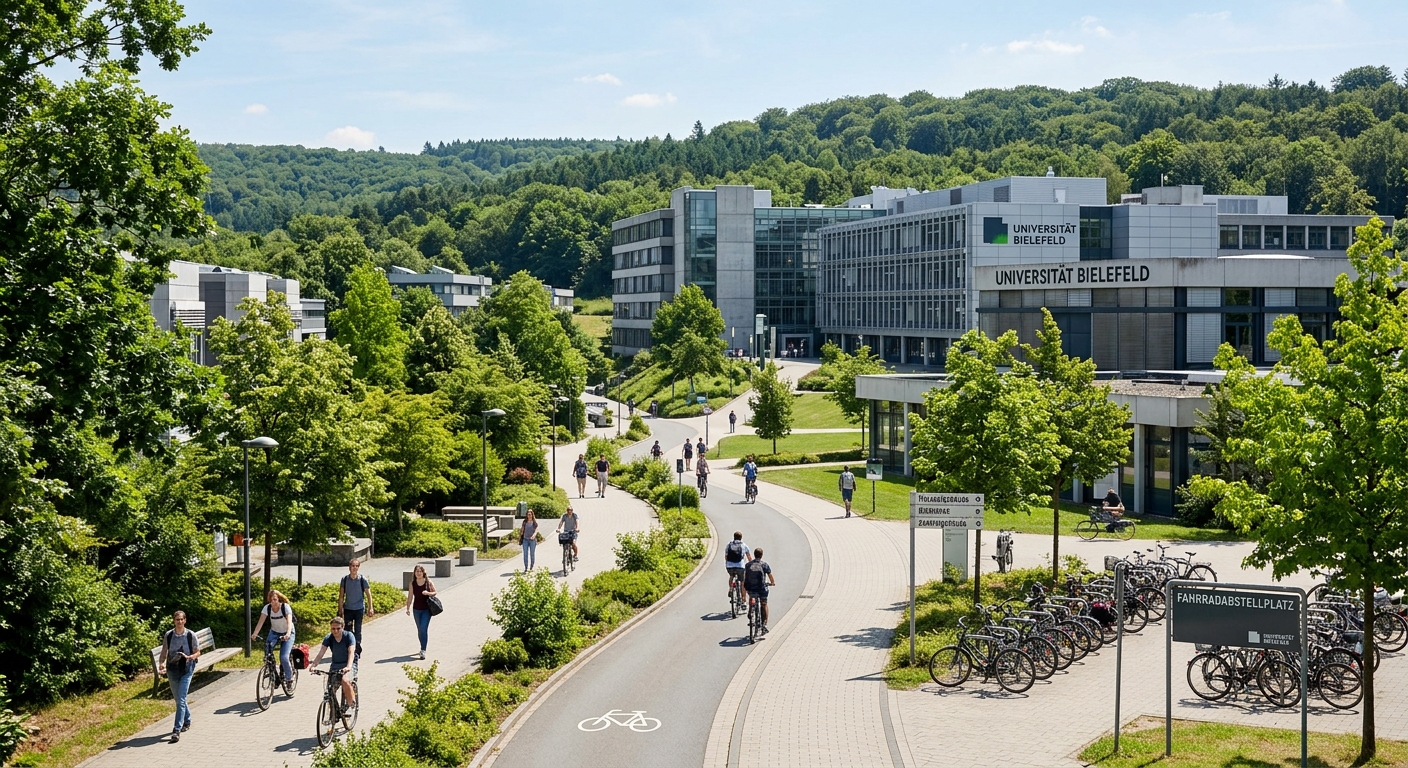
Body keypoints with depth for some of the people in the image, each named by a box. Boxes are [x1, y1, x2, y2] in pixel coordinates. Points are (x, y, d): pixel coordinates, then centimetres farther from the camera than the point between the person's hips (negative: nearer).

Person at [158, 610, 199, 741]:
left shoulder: (190, 635, -7)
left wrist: (189, 657, -20)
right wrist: (161, 663, -12)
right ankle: (187, 722, 39)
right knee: (178, 699, 16)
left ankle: (177, 730, -13)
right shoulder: (168, 635, -1)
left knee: (181, 700, -12)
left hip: (186, 669, -3)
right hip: (172, 670, 3)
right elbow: (164, 652, 6)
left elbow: (197, 653, 0)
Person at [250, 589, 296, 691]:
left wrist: (288, 634, -54)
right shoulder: (267, 608, -14)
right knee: (267, 647, -23)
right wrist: (254, 634, -40)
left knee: (284, 658, -20)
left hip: (287, 634, -4)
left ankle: (289, 678, 3)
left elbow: (289, 621, -36)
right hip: (274, 632, 4)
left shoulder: (286, 607, -24)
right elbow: (261, 622, -24)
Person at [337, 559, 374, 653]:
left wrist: (370, 608, -6)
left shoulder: (362, 579, -6)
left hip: (359, 609, -2)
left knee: (357, 630, 0)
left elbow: (368, 594, -1)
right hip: (348, 609, 2)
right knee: (347, 630, 6)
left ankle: (357, 650, 7)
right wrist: (340, 609, 3)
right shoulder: (344, 579, -2)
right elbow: (341, 596, 4)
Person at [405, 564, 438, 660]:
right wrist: (408, 608, -10)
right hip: (416, 609, 3)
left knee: (423, 629, -12)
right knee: (419, 630, 14)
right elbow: (410, 596, -2)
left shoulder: (428, 582, -5)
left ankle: (423, 651, -11)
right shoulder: (412, 583, -1)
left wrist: (428, 593, -19)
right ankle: (423, 648, 32)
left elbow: (435, 592, 2)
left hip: (426, 609, -3)